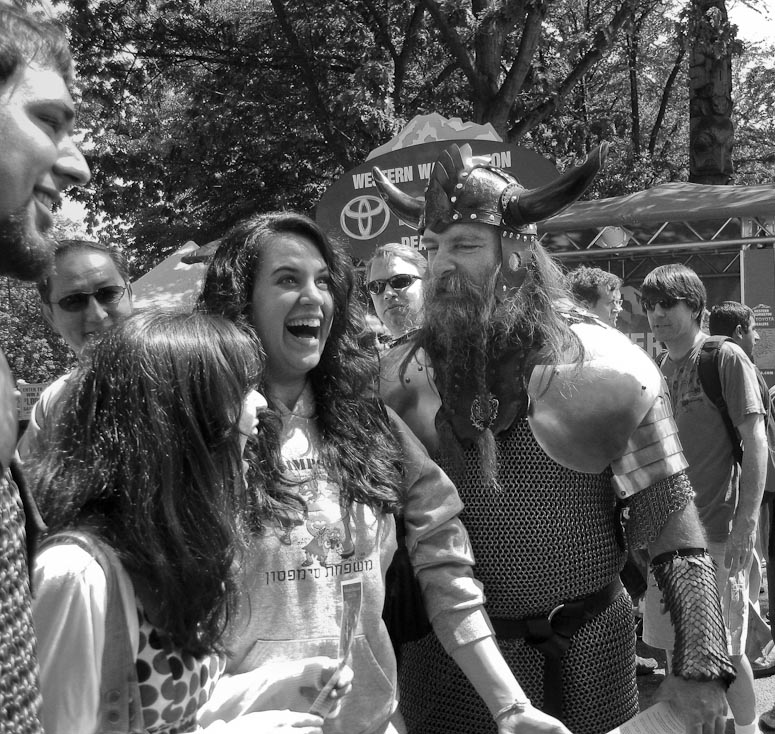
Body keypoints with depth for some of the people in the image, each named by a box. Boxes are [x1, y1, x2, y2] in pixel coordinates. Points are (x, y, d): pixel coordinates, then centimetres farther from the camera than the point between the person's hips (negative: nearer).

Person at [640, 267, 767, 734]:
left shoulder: (727, 358, -8)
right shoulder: (660, 369, 9)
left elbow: (756, 445, -11)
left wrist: (745, 525, -17)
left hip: (717, 531, -6)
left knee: (726, 650, 4)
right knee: (675, 647, 13)